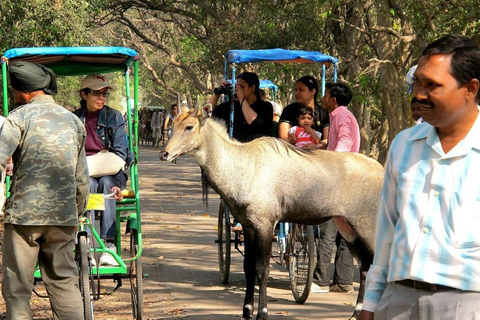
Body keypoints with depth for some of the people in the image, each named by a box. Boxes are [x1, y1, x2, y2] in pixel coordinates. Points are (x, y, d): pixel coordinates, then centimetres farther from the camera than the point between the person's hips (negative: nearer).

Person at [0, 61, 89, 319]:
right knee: (64, 283, 10)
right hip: (63, 215, 5)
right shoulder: (73, 120, 13)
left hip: (24, 212, -5)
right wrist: (78, 212, 28)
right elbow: (81, 178, 17)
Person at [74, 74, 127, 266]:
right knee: (88, 184, -34)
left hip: (109, 173, 0)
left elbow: (120, 152, -1)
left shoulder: (114, 117, 8)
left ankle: (108, 245, -40)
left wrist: (116, 181, -16)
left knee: (106, 183, -34)